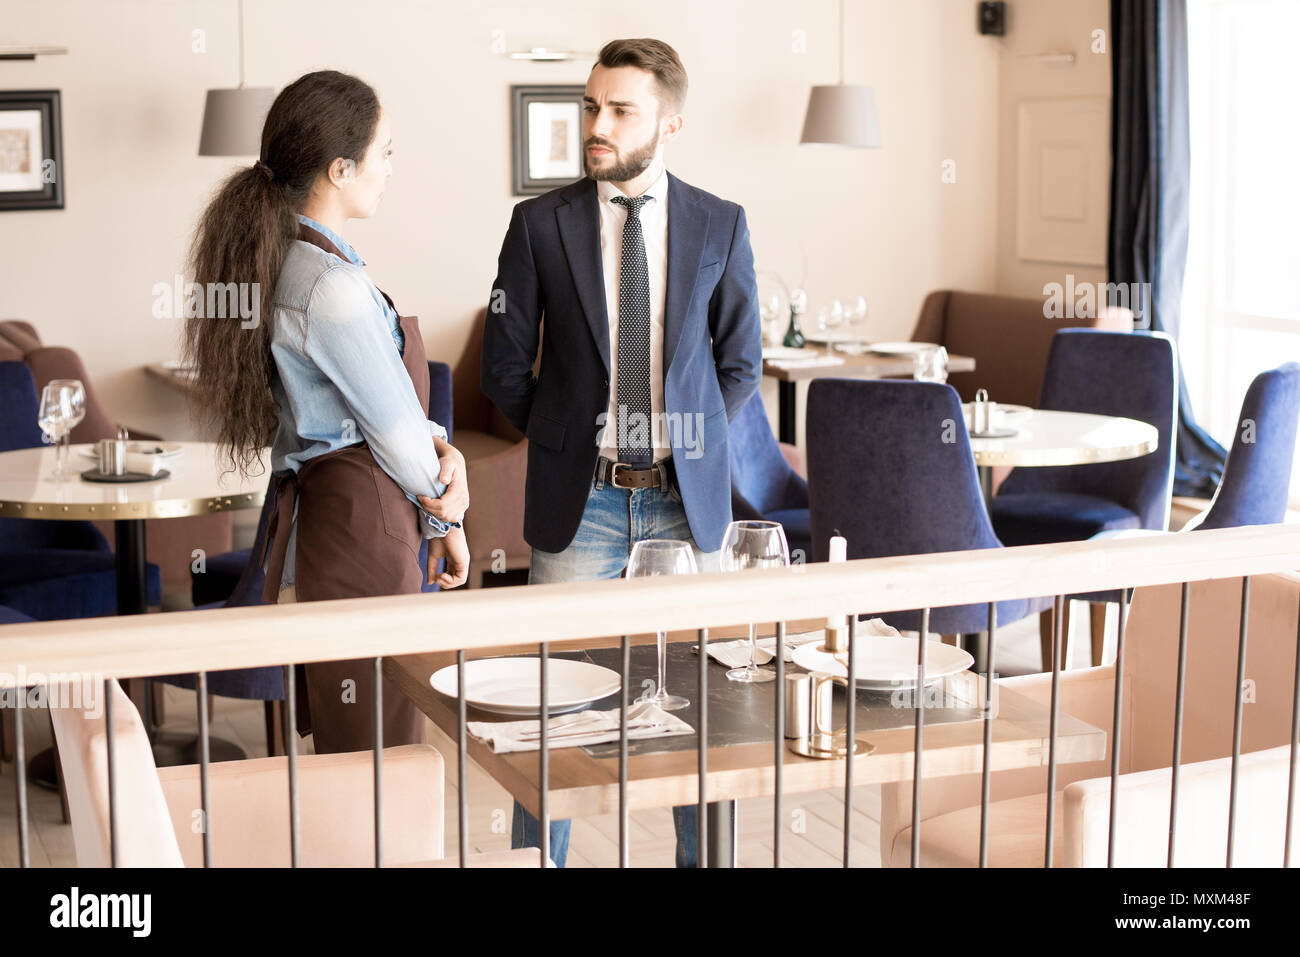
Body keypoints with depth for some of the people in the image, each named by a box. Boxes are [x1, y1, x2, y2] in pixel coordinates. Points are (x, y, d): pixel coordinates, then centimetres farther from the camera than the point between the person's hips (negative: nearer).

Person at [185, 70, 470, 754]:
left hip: (312, 515, 10)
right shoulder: (331, 285, -21)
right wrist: (445, 518, 4)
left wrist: (444, 452, -4)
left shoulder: (283, 258, 10)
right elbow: (392, 428, -12)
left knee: (343, 754, 17)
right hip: (359, 524, -10)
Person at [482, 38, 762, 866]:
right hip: (580, 498, -1)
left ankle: (705, 855, 25)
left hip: (688, 496, 1)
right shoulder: (541, 224, -2)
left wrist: (688, 441, 5)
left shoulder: (720, 227, 1)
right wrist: (565, 439, 5)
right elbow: (505, 368, 4)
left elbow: (741, 364, 10)